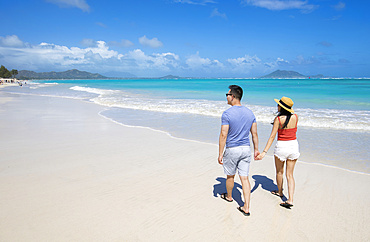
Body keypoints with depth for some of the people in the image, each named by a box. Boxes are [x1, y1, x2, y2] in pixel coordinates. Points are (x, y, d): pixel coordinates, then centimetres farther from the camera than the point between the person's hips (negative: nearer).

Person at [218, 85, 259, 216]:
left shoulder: (227, 114, -16)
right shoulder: (250, 113, 2)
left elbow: (223, 135, -17)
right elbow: (254, 133, 7)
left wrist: (220, 154, -11)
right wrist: (256, 149, 17)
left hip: (232, 150, -5)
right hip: (246, 149, 5)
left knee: (230, 176, 17)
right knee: (244, 178, 8)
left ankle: (229, 196, 41)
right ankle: (246, 208, 8)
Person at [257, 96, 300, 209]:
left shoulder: (278, 119, -15)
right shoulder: (295, 117, -4)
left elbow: (272, 136, -19)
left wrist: (264, 152, -18)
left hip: (281, 146, -4)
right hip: (294, 146, 4)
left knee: (279, 172, 20)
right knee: (289, 174, 11)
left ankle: (280, 192, 41)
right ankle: (290, 200, 2)